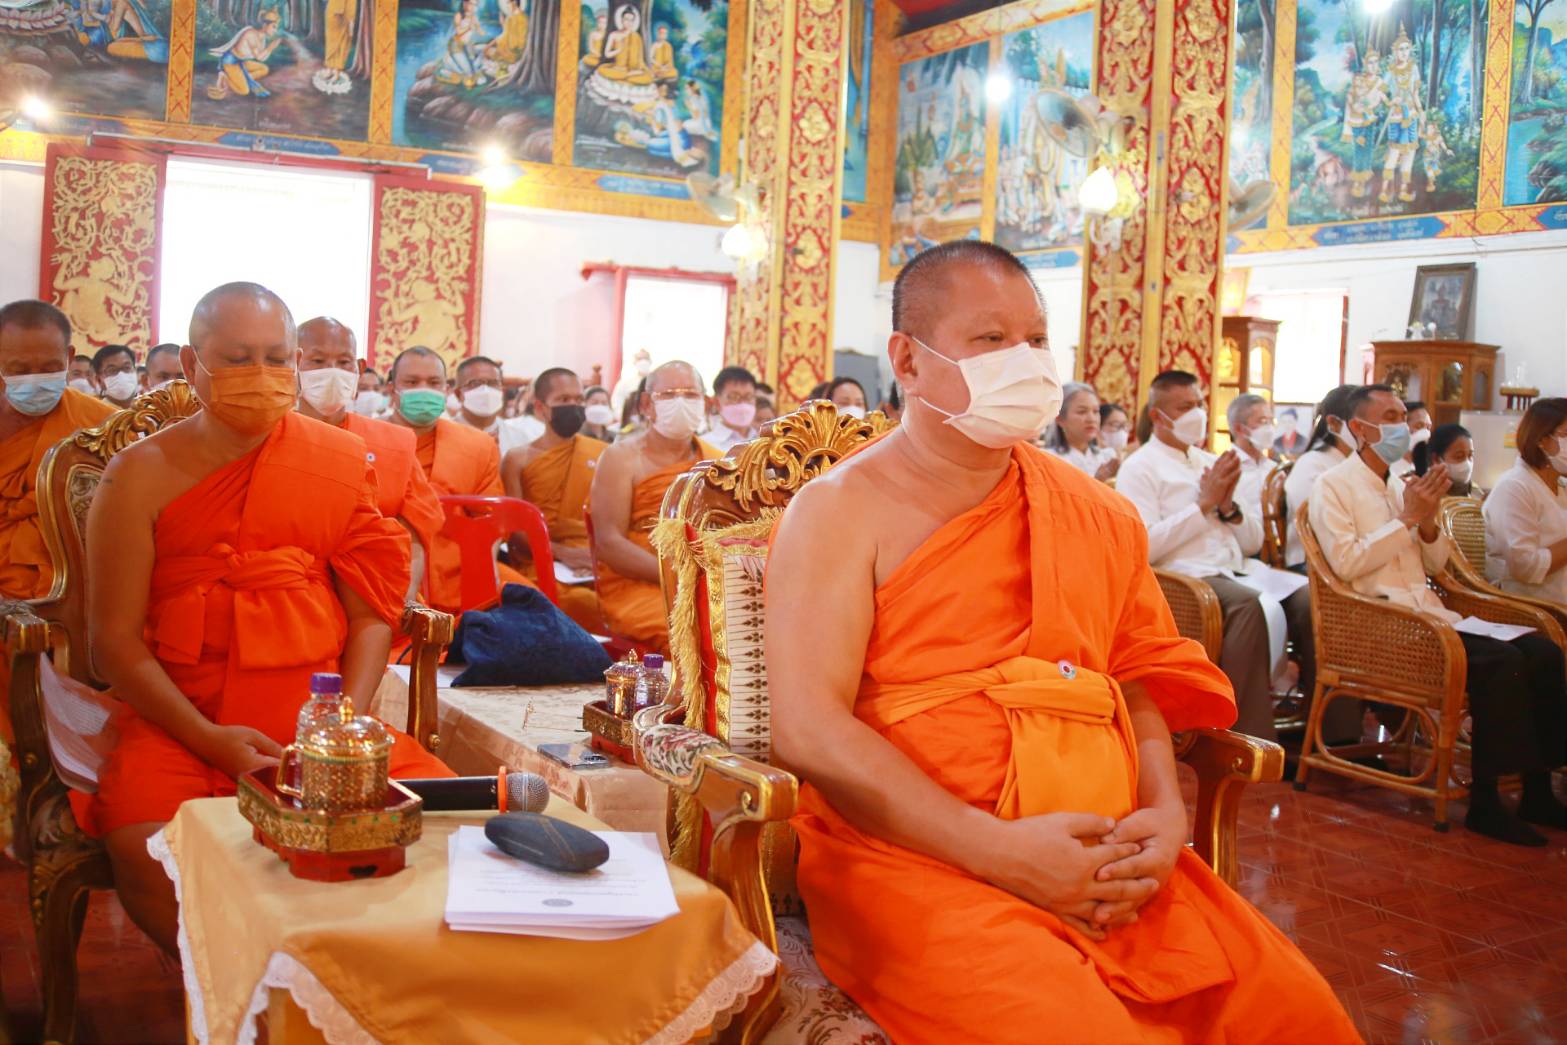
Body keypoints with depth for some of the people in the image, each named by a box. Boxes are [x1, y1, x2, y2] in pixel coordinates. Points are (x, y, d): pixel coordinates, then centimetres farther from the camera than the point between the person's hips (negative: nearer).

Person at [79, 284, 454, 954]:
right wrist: (209, 740, -14)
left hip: (321, 723, 2)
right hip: (179, 723, -1)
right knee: (144, 847, -30)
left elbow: (371, 613, 7)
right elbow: (116, 641, -1)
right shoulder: (142, 476, 2)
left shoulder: (341, 460, 7)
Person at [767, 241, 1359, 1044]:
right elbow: (809, 729, -12)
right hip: (911, 859, -5)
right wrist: (998, 849, -17)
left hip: (1106, 864, 5)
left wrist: (1164, 814, -1)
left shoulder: (1097, 515, 15)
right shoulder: (843, 512, -2)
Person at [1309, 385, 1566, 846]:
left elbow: (1435, 564, 21)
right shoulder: (1334, 486, -1)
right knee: (1501, 661, -27)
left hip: (1427, 612, 8)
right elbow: (1346, 563, -15)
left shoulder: (1398, 488, 21)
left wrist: (1428, 522, 1)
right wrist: (1407, 519, -12)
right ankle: (1485, 804, -19)